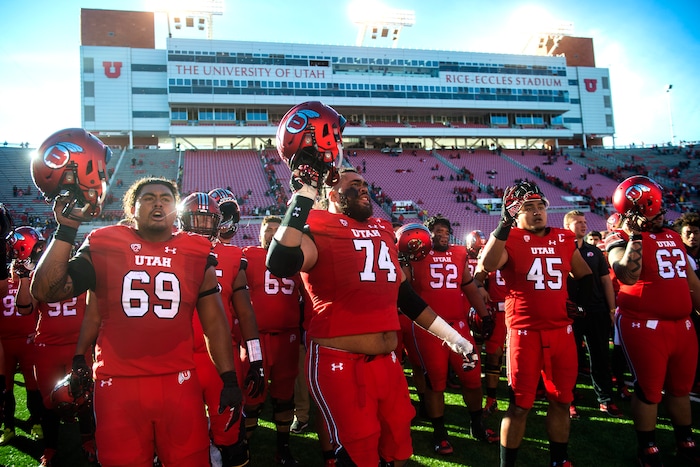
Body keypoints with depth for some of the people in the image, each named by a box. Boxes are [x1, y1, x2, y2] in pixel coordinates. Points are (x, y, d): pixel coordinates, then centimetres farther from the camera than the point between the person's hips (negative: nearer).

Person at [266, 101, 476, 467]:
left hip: (387, 361, 7)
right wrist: (304, 192, -24)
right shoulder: (318, 227, -7)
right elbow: (280, 265, -29)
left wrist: (451, 336, 22)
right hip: (339, 363, -7)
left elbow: (406, 296, 21)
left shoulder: (383, 230, 14)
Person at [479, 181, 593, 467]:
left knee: (561, 401, 15)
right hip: (524, 333, -5)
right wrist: (504, 223, -25)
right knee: (520, 406, 3)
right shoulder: (509, 240, -6)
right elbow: (488, 265, -27)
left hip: (562, 331, 5)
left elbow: (584, 274, 25)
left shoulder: (564, 239, 10)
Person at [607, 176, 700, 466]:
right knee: (649, 390, 3)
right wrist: (636, 235, -24)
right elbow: (628, 276, -29)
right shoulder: (622, 239, -9)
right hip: (645, 326, -7)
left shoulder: (672, 237, 15)